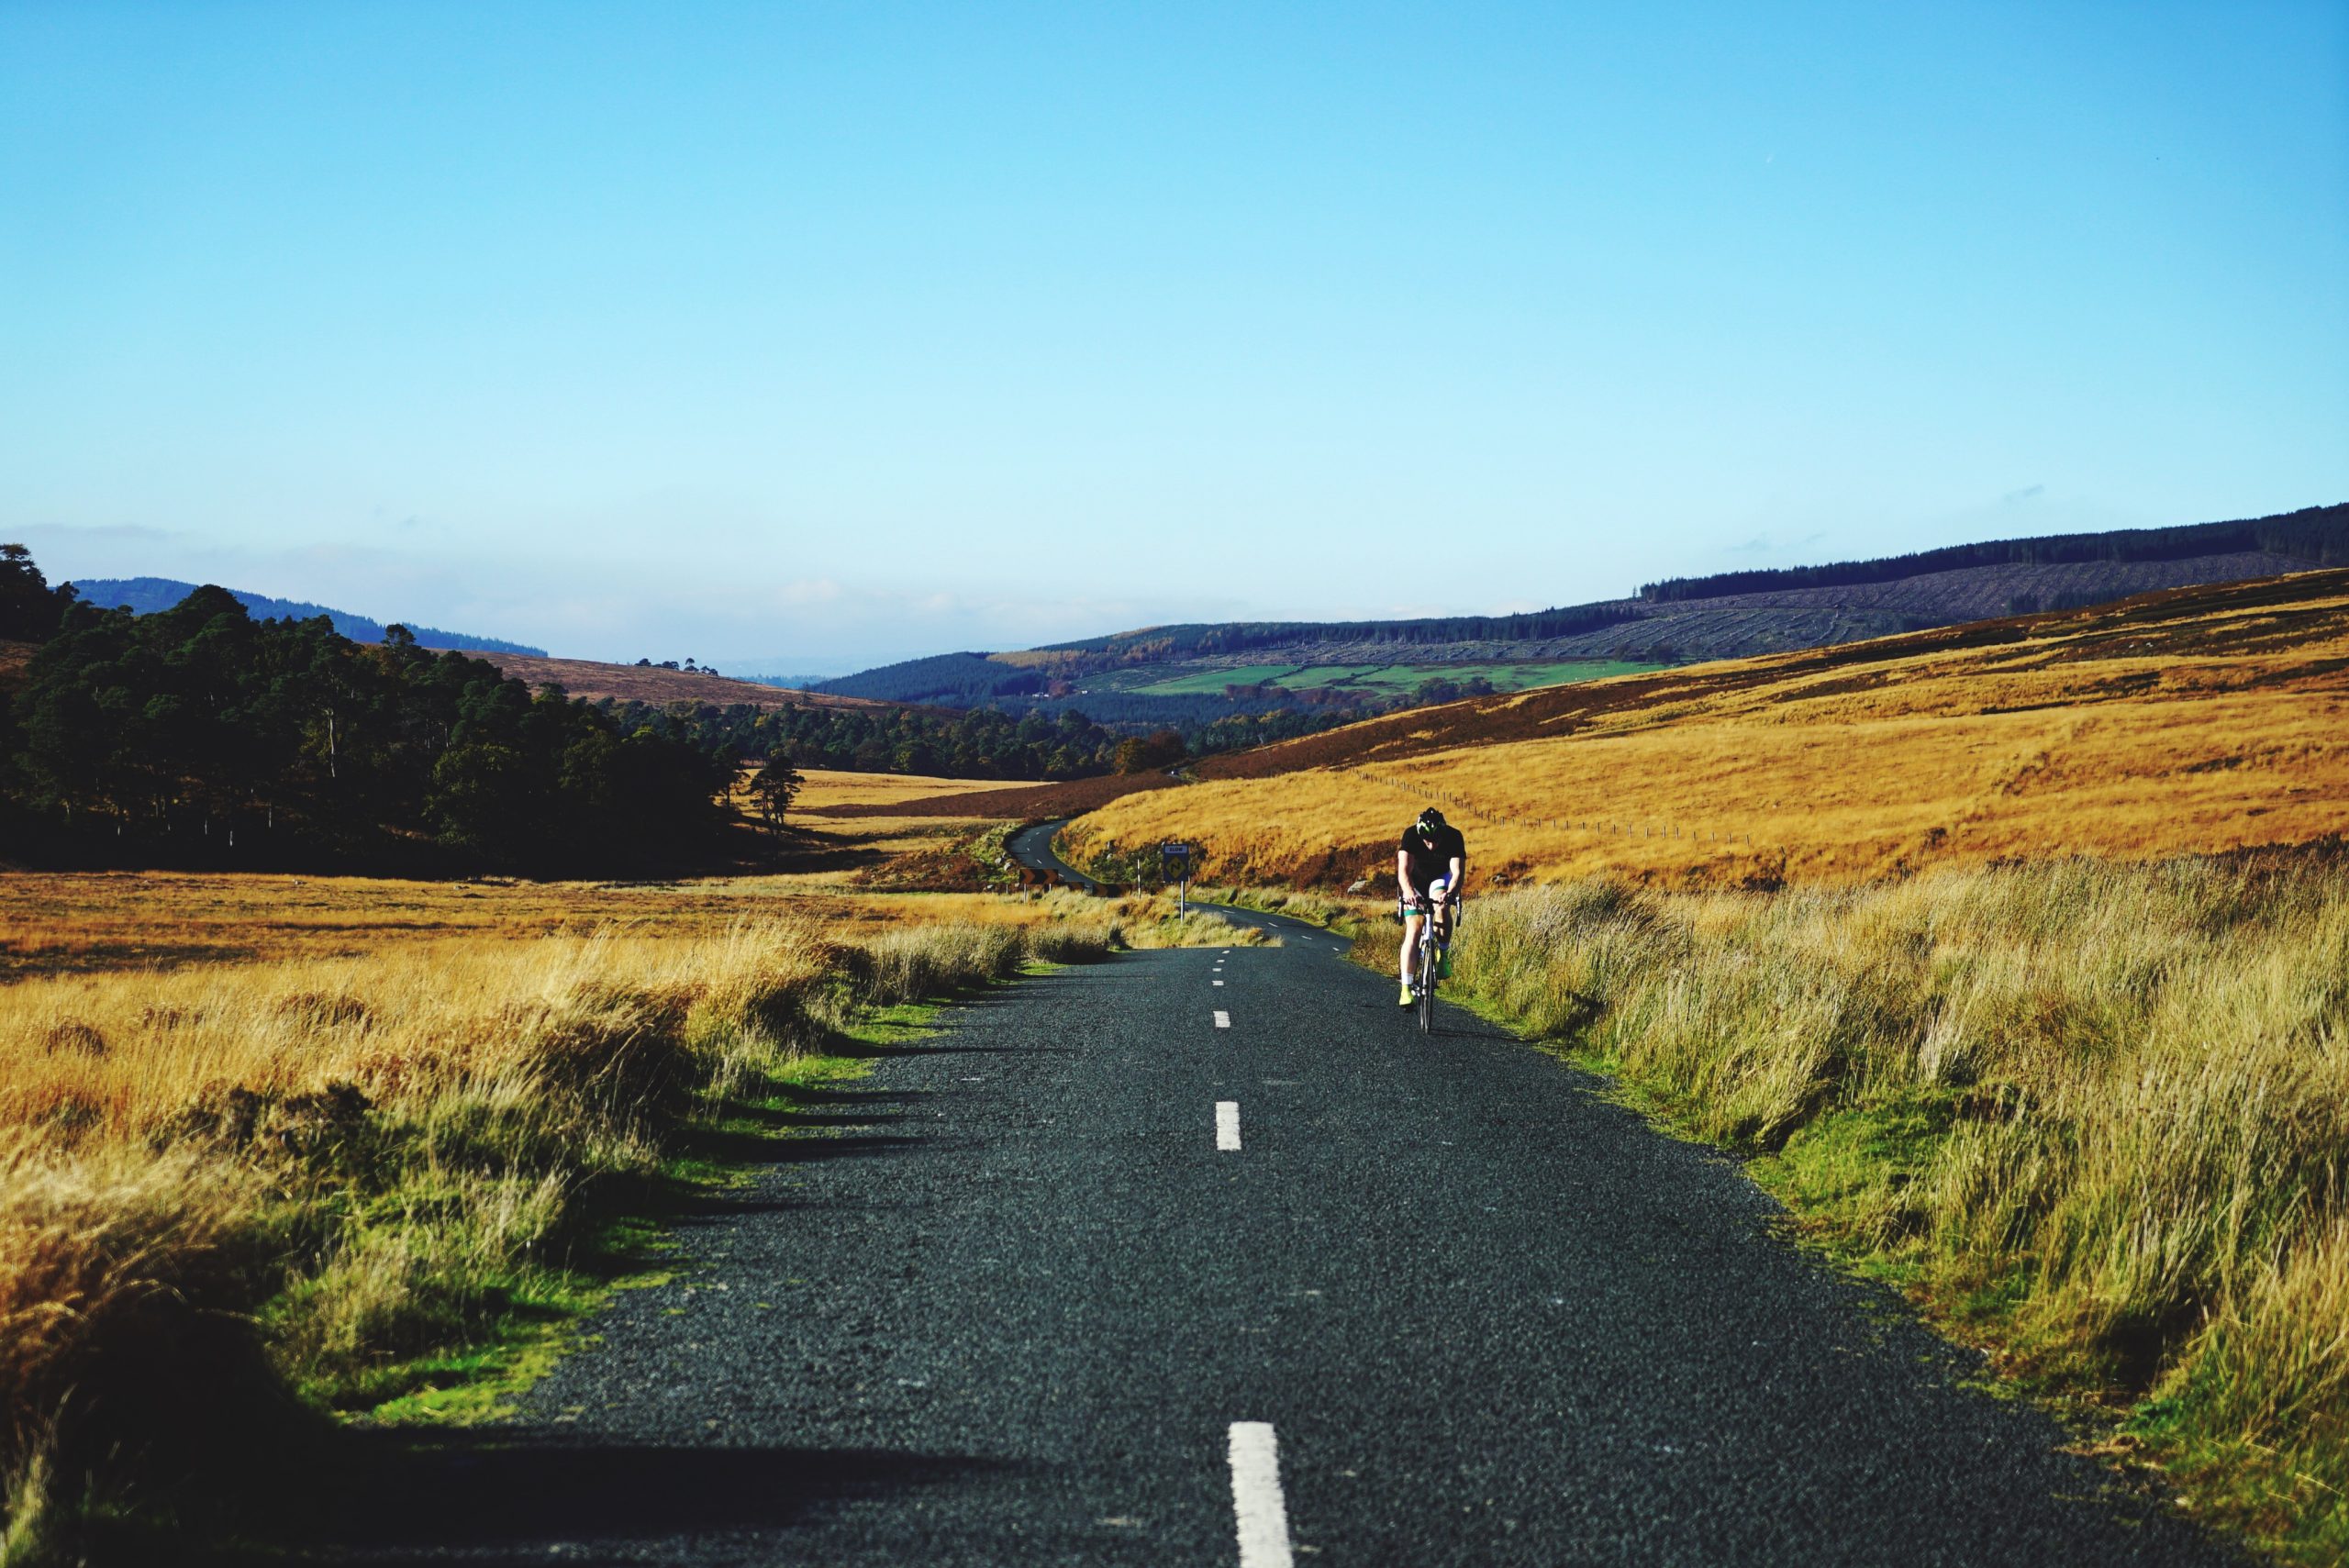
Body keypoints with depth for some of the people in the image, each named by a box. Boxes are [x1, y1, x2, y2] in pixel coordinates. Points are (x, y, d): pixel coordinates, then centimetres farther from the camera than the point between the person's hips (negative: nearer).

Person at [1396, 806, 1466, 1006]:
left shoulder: (1454, 837, -29)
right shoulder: (1411, 835, -30)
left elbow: (1458, 871, -37)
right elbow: (1404, 870, -40)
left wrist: (1450, 893, -57)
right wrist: (1408, 892, -60)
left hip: (1441, 879, 1)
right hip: (1416, 883, 0)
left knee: (1442, 906, -33)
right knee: (1413, 933, -14)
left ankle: (1444, 954, -12)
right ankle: (1406, 988, -15)